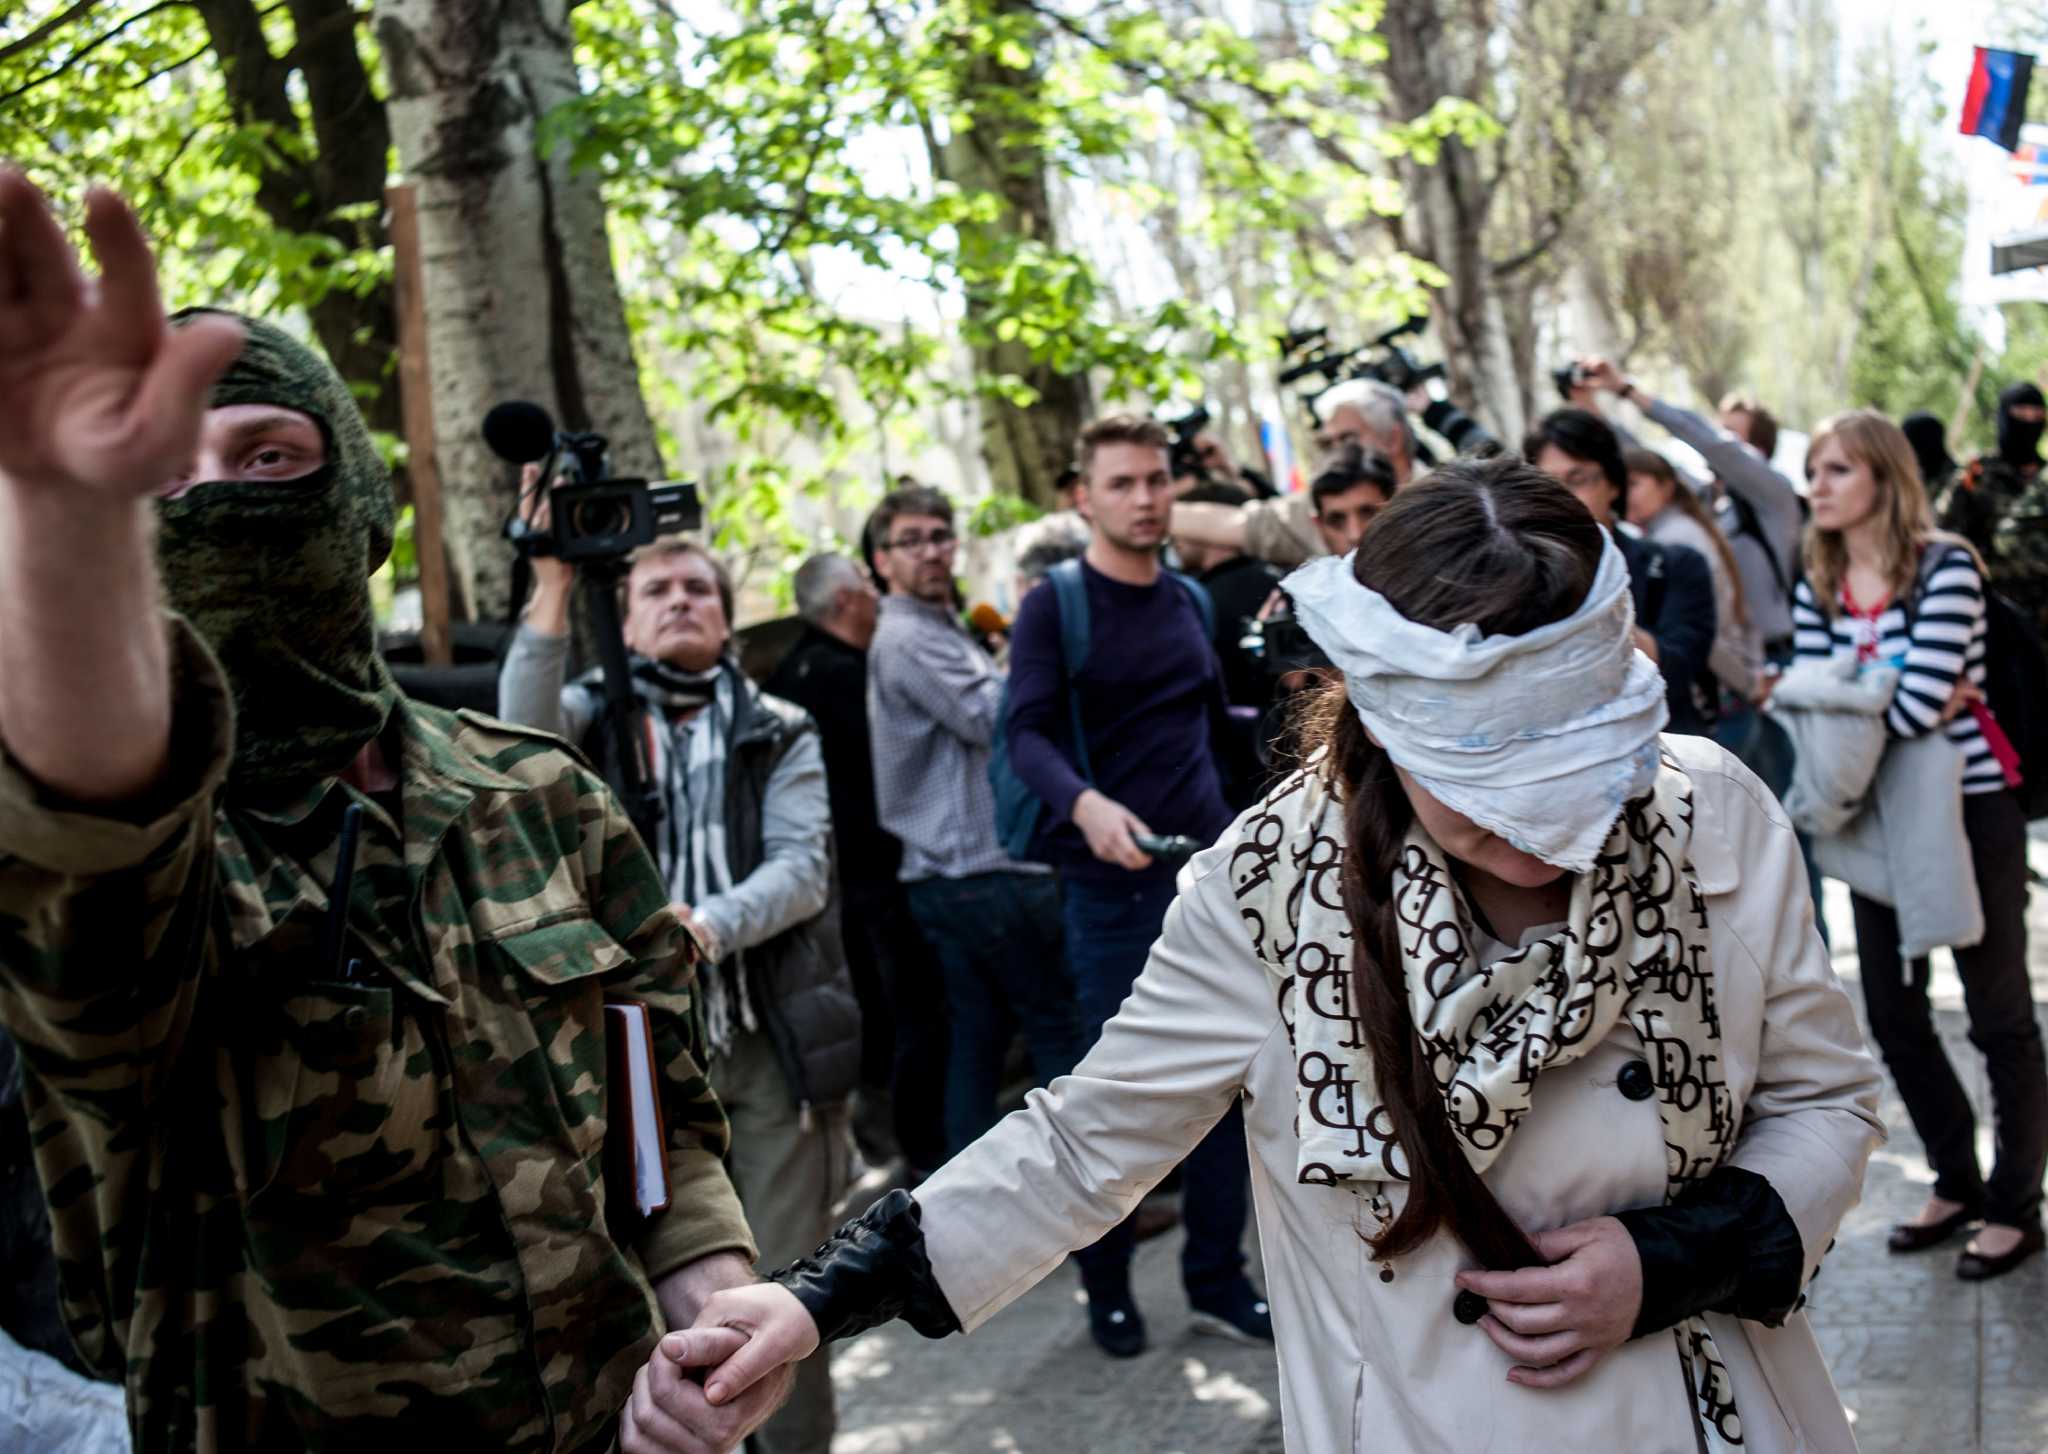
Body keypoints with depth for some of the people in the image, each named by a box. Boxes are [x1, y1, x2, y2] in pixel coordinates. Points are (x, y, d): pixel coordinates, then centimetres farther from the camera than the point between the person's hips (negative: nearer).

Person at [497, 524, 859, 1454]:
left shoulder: (781, 731, 10)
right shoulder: (595, 714, 10)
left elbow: (803, 867, -4)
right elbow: (524, 731, -14)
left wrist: (709, 927, -23)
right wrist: (554, 585, -24)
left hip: (776, 1042, 0)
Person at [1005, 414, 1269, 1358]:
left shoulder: (1189, 600, 12)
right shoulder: (1054, 607, -4)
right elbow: (1029, 734, -15)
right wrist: (1086, 803, -33)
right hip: (1113, 882, -5)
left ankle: (1218, 1281, 16)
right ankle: (1107, 1286, 18)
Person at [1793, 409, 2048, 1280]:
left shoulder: (1946, 567, -15)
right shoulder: (1817, 587, 4)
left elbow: (1921, 703, -24)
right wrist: (1892, 708, -18)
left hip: (1970, 812, -6)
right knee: (1893, 1014, 11)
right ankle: (1956, 1183, 29)